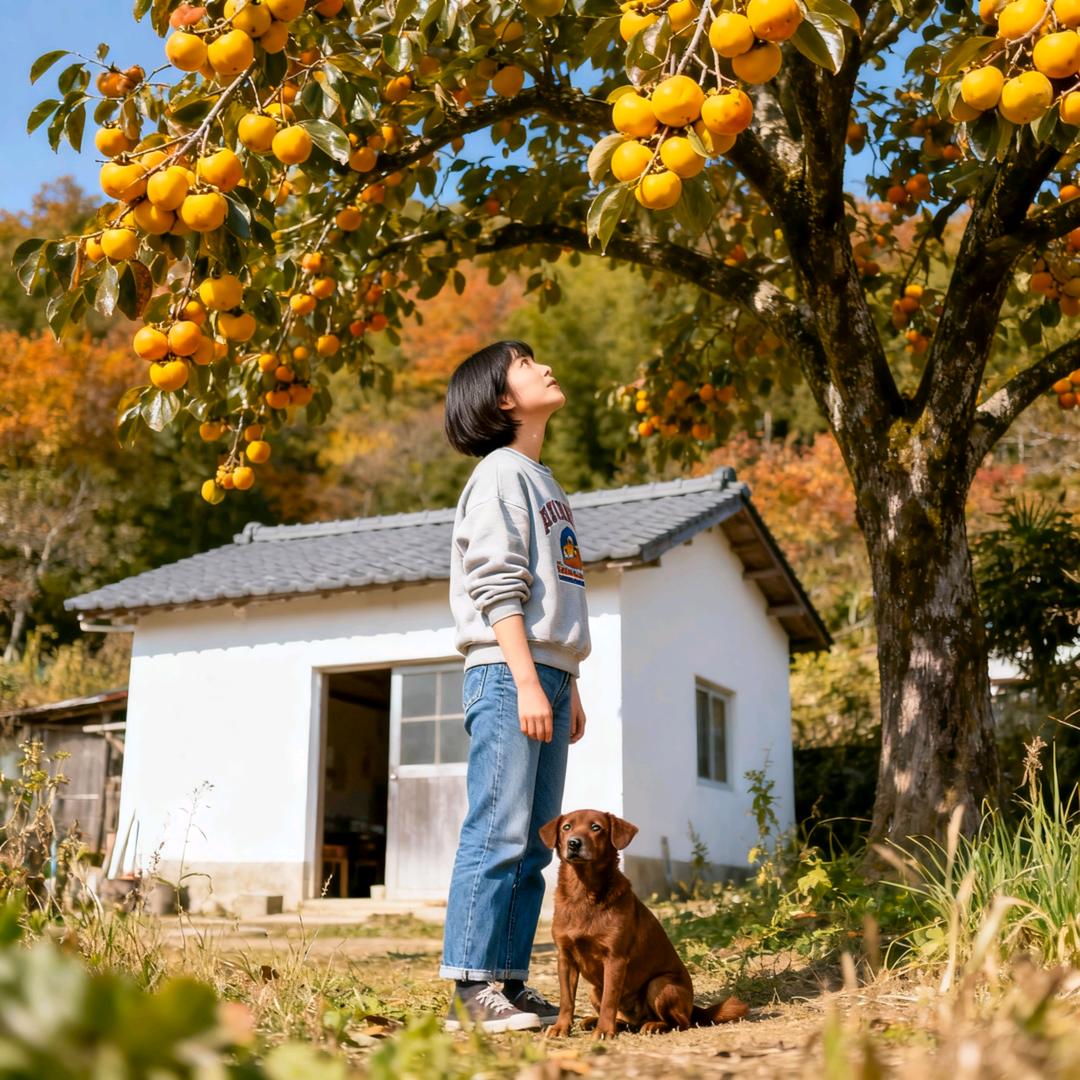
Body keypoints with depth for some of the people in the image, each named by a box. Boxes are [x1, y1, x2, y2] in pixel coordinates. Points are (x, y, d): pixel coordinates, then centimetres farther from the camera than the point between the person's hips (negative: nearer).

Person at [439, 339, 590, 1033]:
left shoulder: (544, 480, 23)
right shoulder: (500, 474, -4)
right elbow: (497, 590, -13)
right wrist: (527, 683, -19)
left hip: (546, 676, 9)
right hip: (507, 674, -9)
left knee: (534, 845, 7)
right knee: (498, 833, -10)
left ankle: (508, 983, 11)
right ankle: (471, 989, -7)